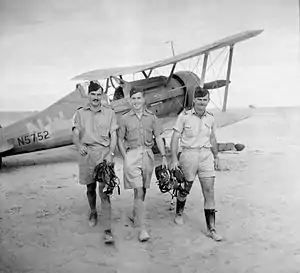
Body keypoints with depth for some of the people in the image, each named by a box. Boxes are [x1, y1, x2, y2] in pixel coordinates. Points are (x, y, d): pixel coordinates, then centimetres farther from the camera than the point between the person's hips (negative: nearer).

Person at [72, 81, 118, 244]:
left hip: (104, 153, -2)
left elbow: (113, 136, 2)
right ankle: (93, 213, 44)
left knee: (104, 191, -9)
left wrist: (111, 154, -12)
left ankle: (108, 230, -8)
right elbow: (75, 134, -1)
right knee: (90, 188, 16)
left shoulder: (109, 113, 5)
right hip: (86, 153, 2)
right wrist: (79, 145, -23)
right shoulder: (80, 113, 7)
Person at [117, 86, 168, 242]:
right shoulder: (124, 119, 5)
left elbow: (158, 138, 8)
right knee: (138, 191, -10)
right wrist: (125, 157, -4)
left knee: (143, 190, 12)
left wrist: (163, 156, 0)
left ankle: (135, 216, 37)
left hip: (147, 154, 3)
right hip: (132, 154, -3)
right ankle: (142, 229, -9)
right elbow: (120, 140, 7)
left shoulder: (152, 117, 10)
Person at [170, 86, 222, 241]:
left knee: (209, 191, -2)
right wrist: (174, 159, -13)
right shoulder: (184, 116, -5)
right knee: (185, 189, 12)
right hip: (189, 154, -3)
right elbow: (175, 138, -6)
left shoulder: (210, 118, 8)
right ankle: (179, 214, 41)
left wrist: (216, 156, 24)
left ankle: (211, 229, 5)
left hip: (206, 155, 3)